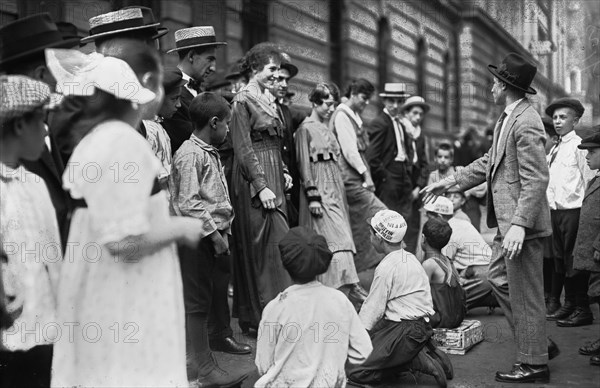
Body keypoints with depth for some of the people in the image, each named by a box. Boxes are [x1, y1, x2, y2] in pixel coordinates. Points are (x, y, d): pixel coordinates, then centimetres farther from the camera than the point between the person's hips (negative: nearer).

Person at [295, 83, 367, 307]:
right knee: (336, 236, -15)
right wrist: (312, 196, -17)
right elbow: (304, 164, -11)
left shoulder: (326, 129, 18)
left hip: (334, 187, 9)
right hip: (319, 187, -9)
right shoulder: (306, 129, -7)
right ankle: (350, 286, -18)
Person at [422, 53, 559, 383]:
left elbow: (536, 180, -23)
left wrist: (519, 225, -28)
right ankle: (537, 344, 29)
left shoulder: (526, 123, -19)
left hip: (522, 224, -10)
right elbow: (490, 161, 21)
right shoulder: (506, 119, 12)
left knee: (525, 294, 0)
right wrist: (450, 182, 21)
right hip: (507, 220, 10)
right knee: (499, 279, 19)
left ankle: (534, 364, 13)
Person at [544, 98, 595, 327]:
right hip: (556, 211, 8)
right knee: (560, 259, 13)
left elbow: (591, 181, -12)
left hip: (573, 211, -8)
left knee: (574, 261, -3)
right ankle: (569, 304, 24)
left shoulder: (579, 146, -9)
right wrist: (551, 205, 12)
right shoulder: (554, 149, 15)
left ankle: (582, 310, 6)